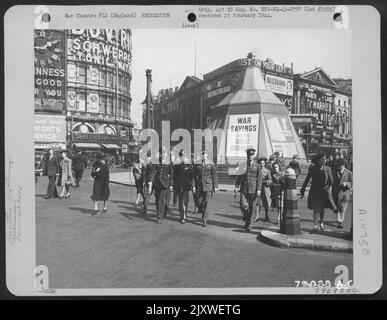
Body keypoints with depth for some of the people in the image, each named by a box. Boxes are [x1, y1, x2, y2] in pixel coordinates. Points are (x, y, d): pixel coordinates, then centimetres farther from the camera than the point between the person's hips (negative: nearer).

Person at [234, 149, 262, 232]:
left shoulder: (257, 165, 2)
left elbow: (259, 178, 0)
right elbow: (239, 176, 11)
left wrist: (259, 189, -8)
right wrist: (236, 187, 3)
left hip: (253, 189, -1)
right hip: (244, 188, 1)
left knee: (252, 207, 2)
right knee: (243, 205, -12)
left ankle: (248, 224, 15)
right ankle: (246, 214, 22)